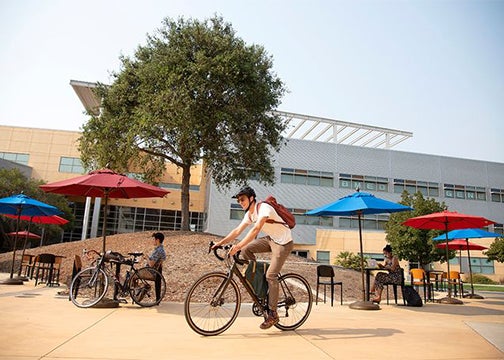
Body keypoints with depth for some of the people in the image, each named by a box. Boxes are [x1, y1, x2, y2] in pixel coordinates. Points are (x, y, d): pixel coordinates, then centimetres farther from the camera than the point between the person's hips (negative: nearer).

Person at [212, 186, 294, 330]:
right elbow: (237, 231, 1)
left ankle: (273, 314, 0)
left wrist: (238, 246, -45)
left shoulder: (264, 208, -24)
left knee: (271, 275, -12)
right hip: (270, 239, 8)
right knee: (246, 250, -8)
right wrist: (221, 242, -10)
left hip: (283, 242, -8)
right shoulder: (249, 214, 2)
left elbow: (255, 230, -37)